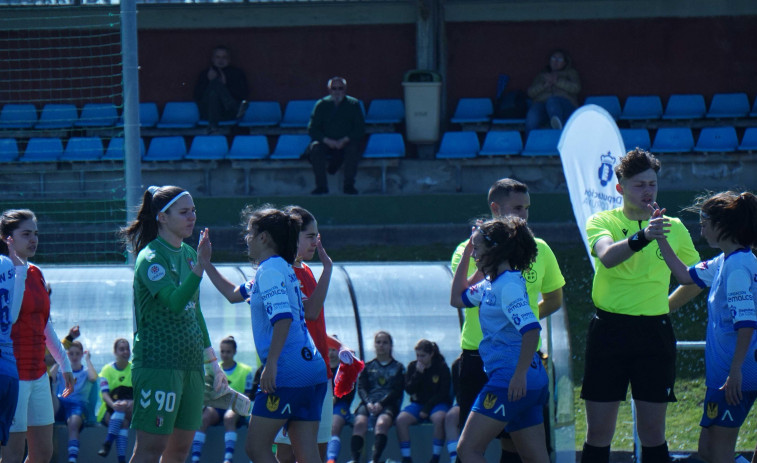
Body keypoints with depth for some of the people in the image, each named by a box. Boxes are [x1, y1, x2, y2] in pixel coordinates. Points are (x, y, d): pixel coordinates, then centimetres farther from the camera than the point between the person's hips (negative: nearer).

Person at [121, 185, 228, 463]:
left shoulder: (188, 254, 14)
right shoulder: (151, 258, -12)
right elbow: (175, 302, -28)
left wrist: (212, 362, 23)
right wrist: (200, 266, -38)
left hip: (190, 364, 8)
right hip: (158, 364, -8)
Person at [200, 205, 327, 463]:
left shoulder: (270, 270, -8)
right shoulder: (280, 269, 22)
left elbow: (283, 318, -22)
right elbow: (234, 294, 37)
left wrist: (271, 363, -25)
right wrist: (206, 263, 39)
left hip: (286, 373, -9)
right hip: (312, 369, 9)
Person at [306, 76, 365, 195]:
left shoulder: (353, 104, 2)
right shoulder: (322, 105, 3)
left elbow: (360, 129, -4)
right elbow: (312, 129, -2)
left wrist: (344, 140, -19)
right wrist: (327, 141, -18)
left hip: (347, 142, -1)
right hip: (326, 143, 1)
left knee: (353, 148, -33)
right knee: (315, 148, -30)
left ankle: (349, 185, -23)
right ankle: (321, 185, -24)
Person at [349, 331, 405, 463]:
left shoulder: (398, 368, 16)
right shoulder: (368, 367, 23)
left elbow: (397, 390, 3)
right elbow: (361, 388, 10)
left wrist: (381, 404, -13)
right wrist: (368, 403, -12)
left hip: (388, 404, -2)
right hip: (368, 403, 2)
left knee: (382, 423, -37)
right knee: (360, 422, -33)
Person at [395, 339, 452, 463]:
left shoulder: (441, 367, -4)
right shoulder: (412, 366, 5)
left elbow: (443, 393, -7)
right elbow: (409, 389, 0)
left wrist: (427, 408, -14)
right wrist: (418, 373, -13)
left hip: (437, 404, -3)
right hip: (418, 403, 3)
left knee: (439, 418, -38)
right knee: (401, 419, -26)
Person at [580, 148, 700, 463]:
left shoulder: (673, 227, 6)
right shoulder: (602, 222, -1)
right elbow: (607, 256, -25)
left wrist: (666, 305, 12)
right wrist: (641, 237, -39)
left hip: (654, 332, 1)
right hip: (609, 331, -1)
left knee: (652, 433, 2)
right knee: (598, 433, 0)